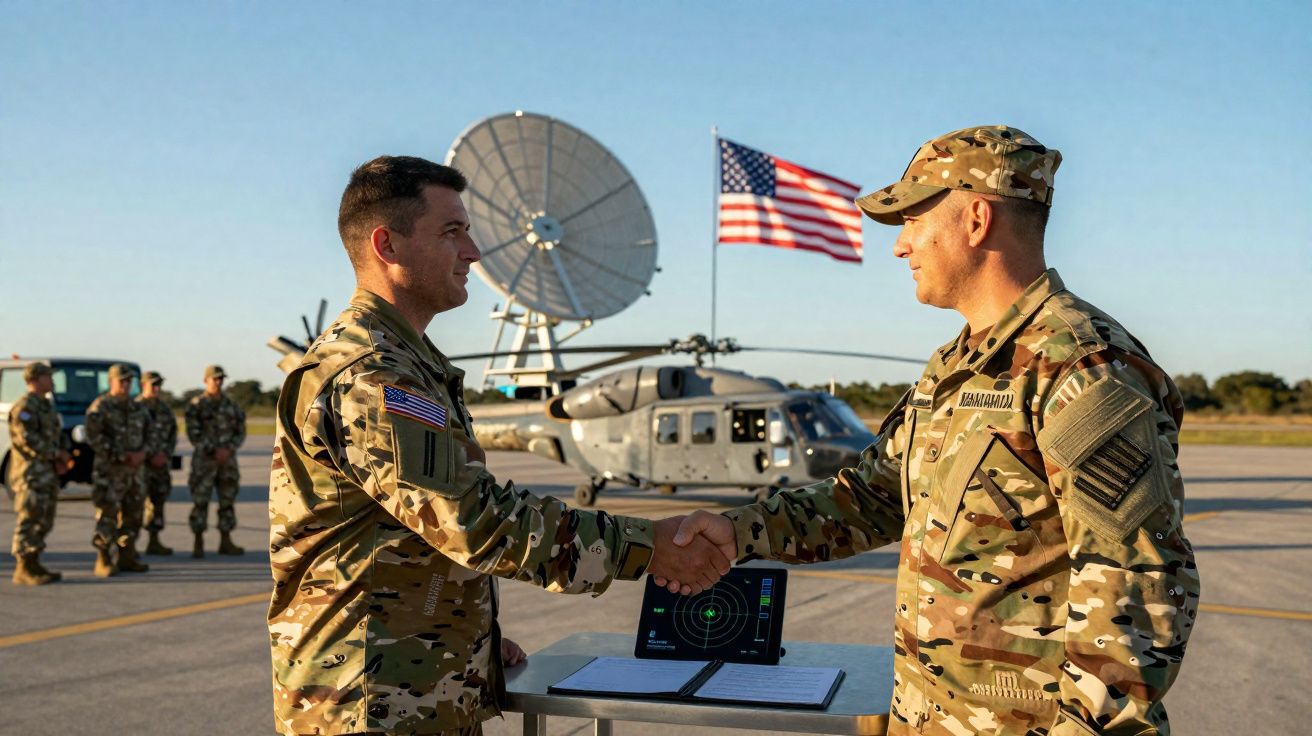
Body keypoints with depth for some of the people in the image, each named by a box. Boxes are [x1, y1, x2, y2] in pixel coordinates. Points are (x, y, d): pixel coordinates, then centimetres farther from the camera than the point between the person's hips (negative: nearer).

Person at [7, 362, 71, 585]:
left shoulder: (47, 406, 18)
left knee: (44, 521, 12)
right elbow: (26, 439, -22)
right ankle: (23, 570, -3)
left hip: (47, 473, 10)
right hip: (30, 472, -9)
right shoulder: (24, 407, -12)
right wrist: (56, 454, -13)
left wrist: (62, 457, 3)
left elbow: (59, 435, 21)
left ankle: (34, 565, 18)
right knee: (29, 520, -7)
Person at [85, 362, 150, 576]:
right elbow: (94, 438, -15)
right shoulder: (100, 407, -7)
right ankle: (103, 562, -2)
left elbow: (145, 432, 21)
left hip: (133, 469, 7)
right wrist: (121, 456, -17)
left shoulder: (135, 408, 14)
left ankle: (127, 558, 18)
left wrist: (142, 452, 0)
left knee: (133, 513, 9)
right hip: (109, 469, -7)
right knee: (107, 514, -8)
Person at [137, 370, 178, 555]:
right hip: (142, 460, -6)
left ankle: (154, 542, 17)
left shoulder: (164, 407, 11)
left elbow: (173, 432, 13)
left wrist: (166, 454, -1)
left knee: (158, 500, 9)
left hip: (161, 459, 6)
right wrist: (151, 456, -14)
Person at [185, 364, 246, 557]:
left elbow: (240, 431, 7)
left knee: (228, 501, 5)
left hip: (228, 460, 4)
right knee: (200, 502, -3)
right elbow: (194, 434, -10)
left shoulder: (231, 405, 8)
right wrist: (214, 452, -17)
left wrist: (228, 450, -10)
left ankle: (226, 542, 11)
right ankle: (198, 544, 4)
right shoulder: (196, 405, -4)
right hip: (204, 460, -4)